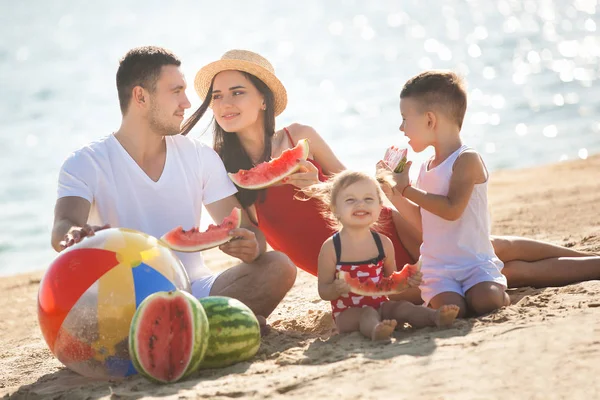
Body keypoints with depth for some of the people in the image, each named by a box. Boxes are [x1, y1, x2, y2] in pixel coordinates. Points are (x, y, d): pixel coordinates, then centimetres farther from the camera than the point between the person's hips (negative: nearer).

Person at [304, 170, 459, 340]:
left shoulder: (383, 243, 4)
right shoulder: (331, 247, -8)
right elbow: (323, 291, -5)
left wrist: (406, 280, -4)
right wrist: (335, 289, -28)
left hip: (380, 304, 5)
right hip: (348, 312, -5)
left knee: (403, 307, -21)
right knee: (367, 314, -34)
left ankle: (437, 316, -44)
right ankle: (375, 329, -65)